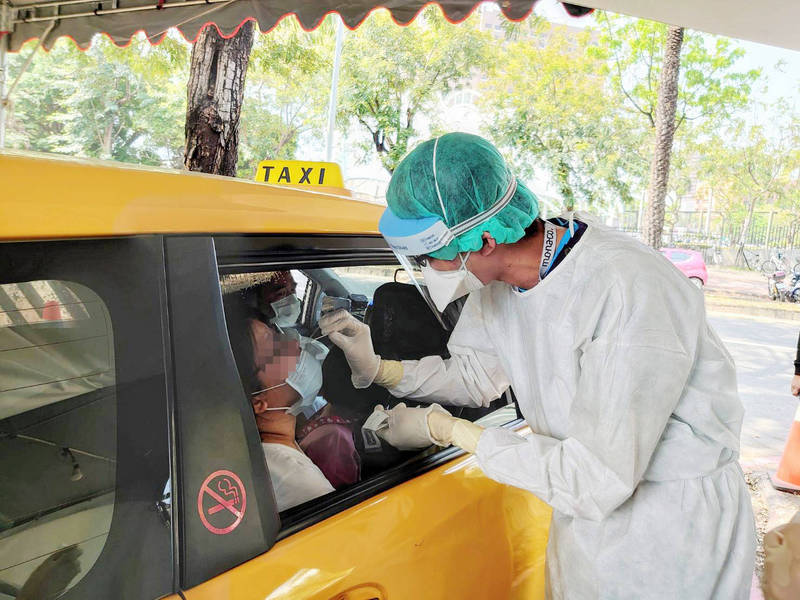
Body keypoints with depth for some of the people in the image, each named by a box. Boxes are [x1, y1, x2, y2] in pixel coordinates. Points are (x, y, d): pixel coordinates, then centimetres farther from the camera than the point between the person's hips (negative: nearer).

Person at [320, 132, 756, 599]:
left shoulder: (632, 294, -34)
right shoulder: (495, 279, -9)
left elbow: (596, 479, -33)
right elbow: (475, 375, 8)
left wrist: (447, 429, -25)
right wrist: (379, 368, -7)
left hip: (676, 529, -6)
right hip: (588, 505, 7)